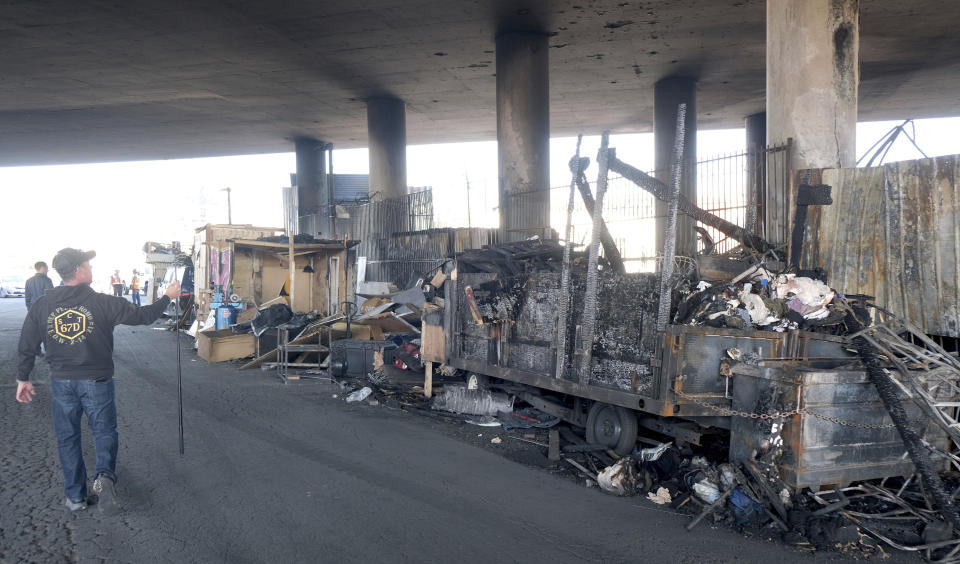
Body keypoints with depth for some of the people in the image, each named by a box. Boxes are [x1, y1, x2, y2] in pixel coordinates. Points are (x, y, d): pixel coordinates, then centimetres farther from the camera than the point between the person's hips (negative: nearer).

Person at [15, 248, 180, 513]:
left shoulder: (41, 305, -3)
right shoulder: (103, 302, -13)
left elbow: (27, 346, 3)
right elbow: (143, 315, -5)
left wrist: (23, 378, 15)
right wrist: (167, 297, 10)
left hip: (61, 382, 3)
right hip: (97, 381, -3)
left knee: (67, 437, 14)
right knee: (105, 431, 11)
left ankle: (75, 496, 20)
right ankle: (105, 475, -15)